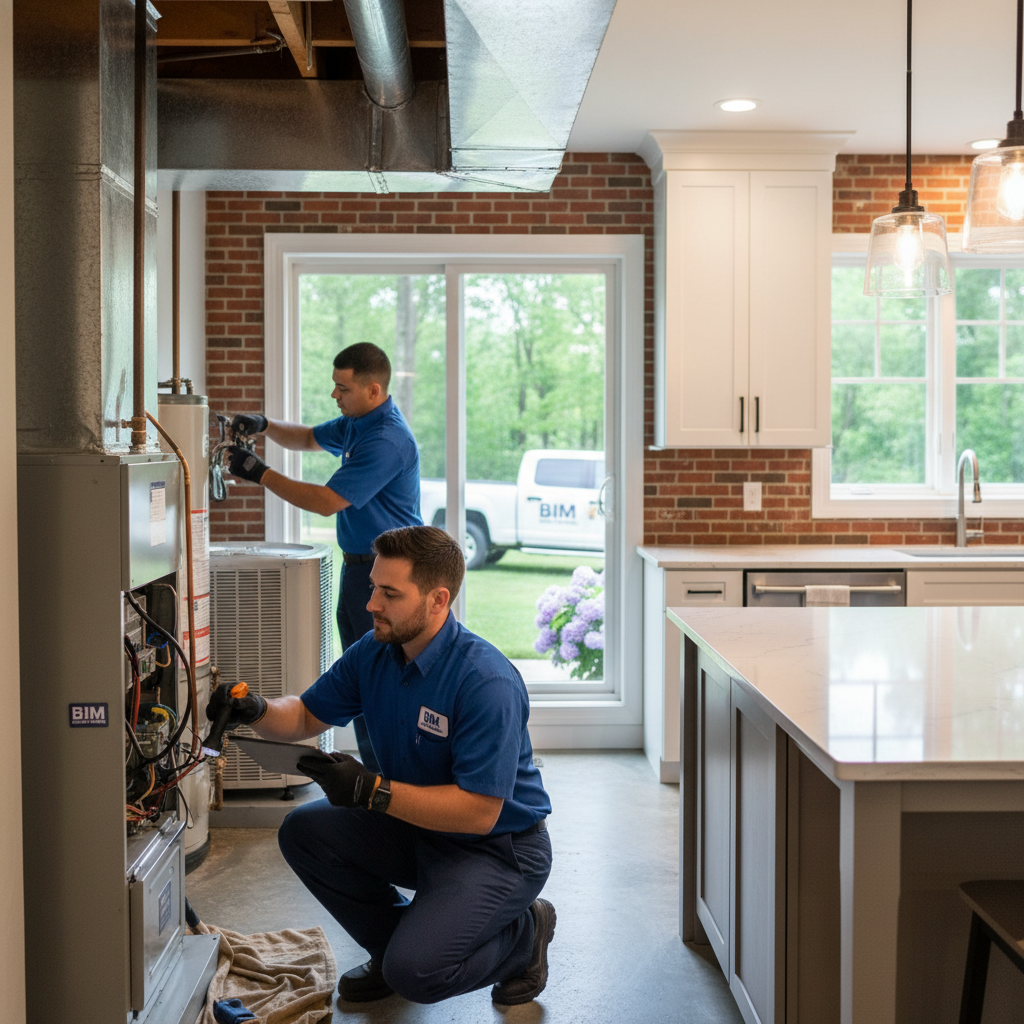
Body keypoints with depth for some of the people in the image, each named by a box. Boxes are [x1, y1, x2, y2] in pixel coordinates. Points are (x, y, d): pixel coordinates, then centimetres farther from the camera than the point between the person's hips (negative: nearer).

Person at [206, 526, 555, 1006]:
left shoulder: (488, 682, -29)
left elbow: (479, 812, -31)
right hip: (417, 827, 8)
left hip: (499, 847, -8)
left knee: (415, 972, -24)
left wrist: (371, 791, -34)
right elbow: (306, 715, 8)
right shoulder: (374, 652, -5)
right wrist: (255, 710, -15)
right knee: (304, 831, -5)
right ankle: (396, 940, 12)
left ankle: (524, 932, 6)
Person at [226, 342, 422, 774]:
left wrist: (261, 474, -15)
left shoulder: (387, 441, -22)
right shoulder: (356, 422, 11)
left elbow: (327, 501, -22)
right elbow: (308, 439, 28)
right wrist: (265, 426, 8)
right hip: (359, 564, 10)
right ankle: (374, 775, 22)